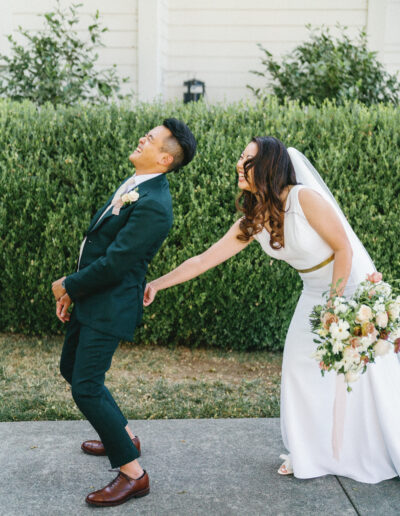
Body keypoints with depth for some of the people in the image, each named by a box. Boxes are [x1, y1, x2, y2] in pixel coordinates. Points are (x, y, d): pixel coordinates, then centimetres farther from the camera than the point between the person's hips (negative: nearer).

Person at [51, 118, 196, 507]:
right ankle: (124, 437, 38)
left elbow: (114, 263, -24)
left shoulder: (153, 205, -24)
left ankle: (132, 474, 5)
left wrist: (68, 286, -9)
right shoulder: (134, 185, 8)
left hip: (111, 307, -10)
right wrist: (72, 289, 12)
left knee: (86, 388, -9)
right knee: (71, 369, 23)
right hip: (91, 299, 10)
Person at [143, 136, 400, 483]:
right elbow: (205, 259, -2)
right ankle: (312, 454, 22)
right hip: (316, 291, 7)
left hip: (352, 285, -6)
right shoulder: (254, 220, -5)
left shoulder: (304, 198, -25)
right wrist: (159, 283, -4)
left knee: (368, 377, -1)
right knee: (299, 366, 5)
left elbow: (344, 248, -19)